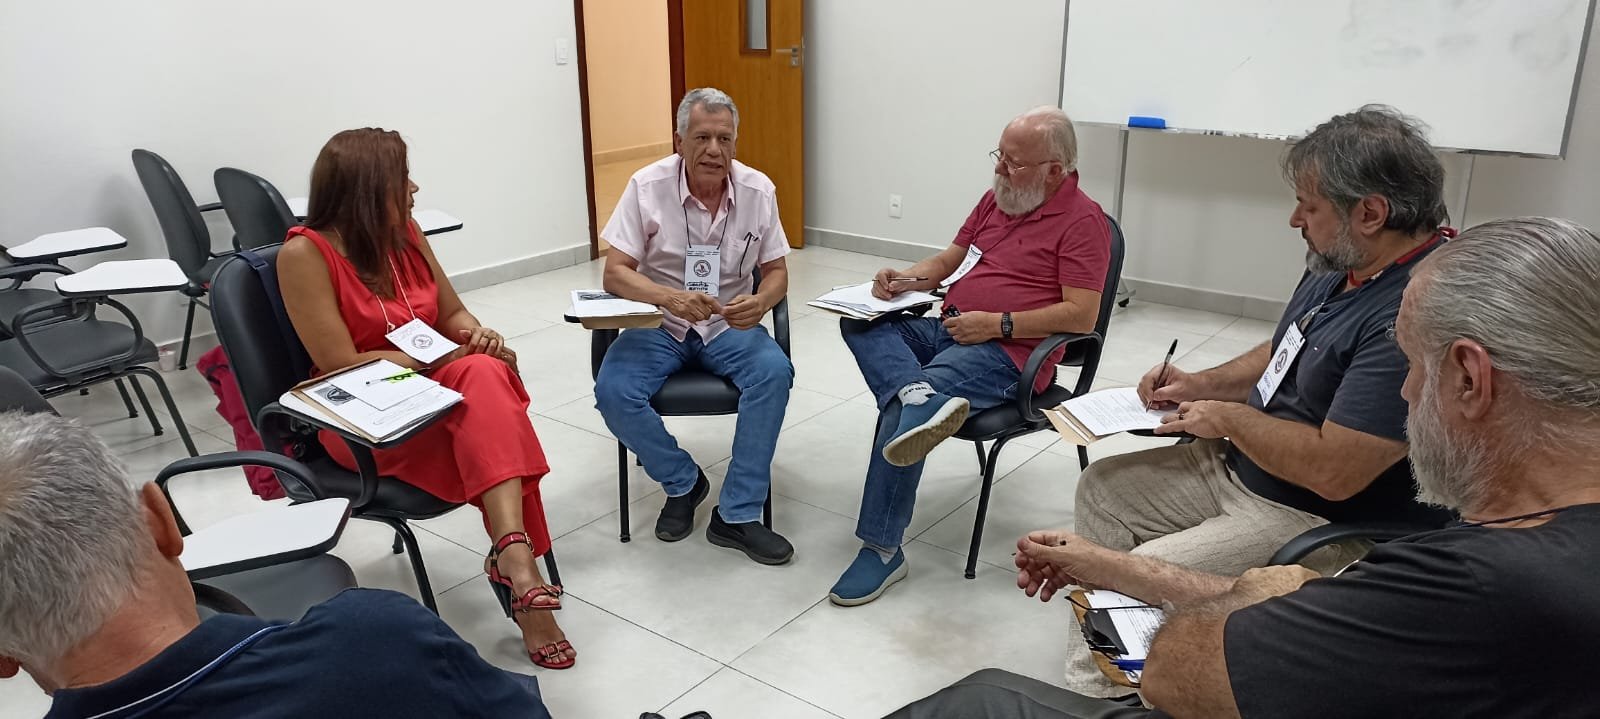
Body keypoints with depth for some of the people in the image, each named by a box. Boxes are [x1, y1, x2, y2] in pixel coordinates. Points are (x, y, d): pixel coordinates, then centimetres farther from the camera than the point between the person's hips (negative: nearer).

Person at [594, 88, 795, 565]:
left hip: (729, 326, 1)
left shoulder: (757, 190, -6)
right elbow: (615, 274, -14)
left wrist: (760, 302, -24)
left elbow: (777, 271, 1)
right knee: (613, 391, -27)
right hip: (658, 326, -1)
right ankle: (682, 483, 2)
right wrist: (670, 298, -35)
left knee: (774, 372, -29)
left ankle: (736, 516, -17)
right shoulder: (647, 186, -11)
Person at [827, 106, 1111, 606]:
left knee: (899, 408, -28)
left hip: (1007, 353, -8)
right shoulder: (996, 199, 17)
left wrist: (999, 324, -18)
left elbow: (1081, 315, -13)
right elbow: (951, 259, 26)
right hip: (946, 331, 8)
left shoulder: (1082, 220, -5)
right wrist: (907, 279, 5)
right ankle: (917, 396, -42)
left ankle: (881, 549, -21)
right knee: (859, 323, -14)